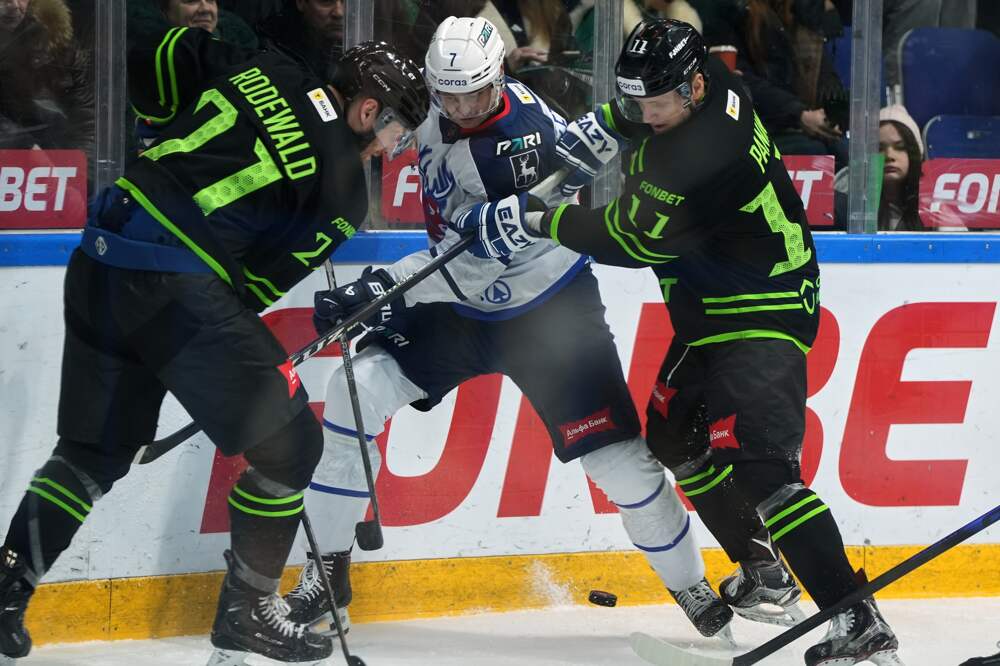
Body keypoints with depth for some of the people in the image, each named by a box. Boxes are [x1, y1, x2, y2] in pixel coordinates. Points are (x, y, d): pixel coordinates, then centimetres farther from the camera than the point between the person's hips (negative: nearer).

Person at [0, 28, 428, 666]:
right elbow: (264, 279, -1)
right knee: (287, 440, 8)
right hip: (180, 284, -7)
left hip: (101, 256, 7)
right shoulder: (344, 183, -2)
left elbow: (155, 69, 17)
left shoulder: (262, 69, 12)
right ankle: (248, 611, 13)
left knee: (94, 448, 20)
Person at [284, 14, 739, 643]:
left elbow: (477, 258, -35)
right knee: (355, 392, -13)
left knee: (621, 461, -9)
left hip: (550, 313, -6)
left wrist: (386, 286, -41)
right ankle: (327, 569, -1)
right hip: (461, 310, 6)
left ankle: (692, 586, 16)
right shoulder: (437, 120, -8)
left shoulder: (526, 136, -29)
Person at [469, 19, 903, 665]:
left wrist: (535, 222, -16)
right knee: (676, 439, 21)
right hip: (710, 305, 11)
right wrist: (609, 123, 7)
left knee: (754, 459, -23)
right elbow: (645, 105, 24)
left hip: (761, 311, -11)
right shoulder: (700, 80, -3)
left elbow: (632, 240, -23)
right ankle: (761, 575, 35)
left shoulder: (705, 156, -31)